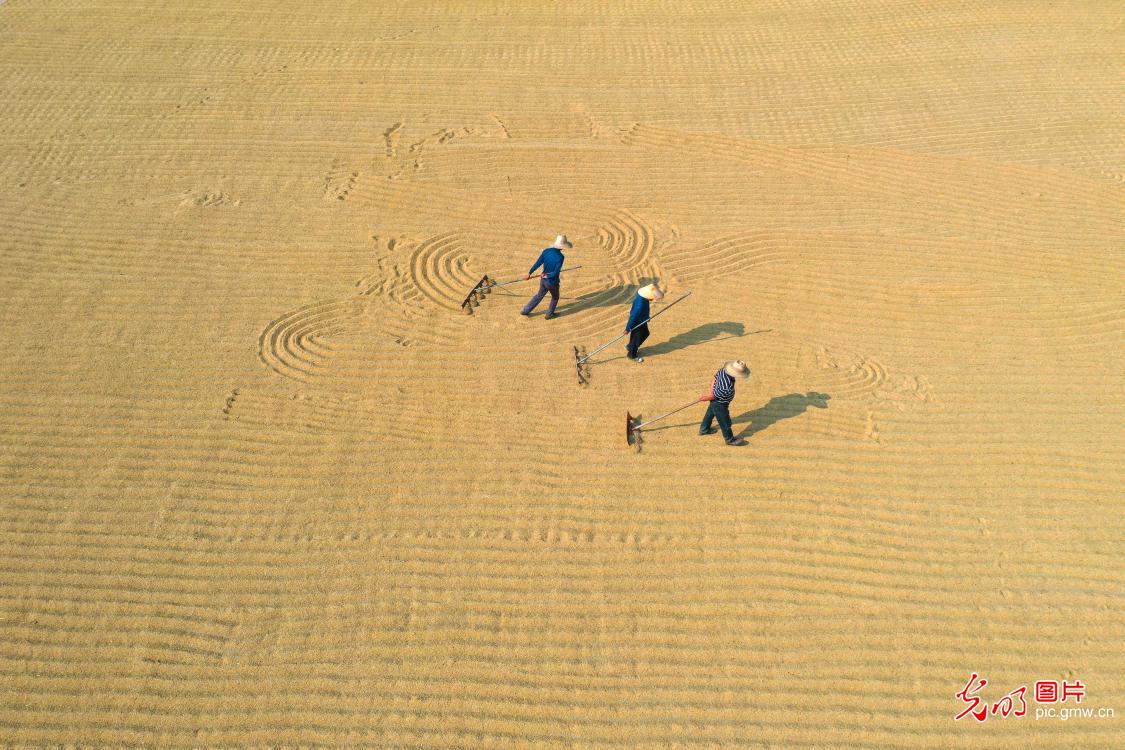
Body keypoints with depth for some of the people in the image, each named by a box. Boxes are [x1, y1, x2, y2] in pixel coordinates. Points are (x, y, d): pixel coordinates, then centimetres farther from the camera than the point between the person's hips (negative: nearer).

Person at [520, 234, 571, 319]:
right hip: (552, 282, -5)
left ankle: (525, 310, 32)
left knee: (539, 295, 28)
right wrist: (547, 275, -10)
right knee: (555, 298, 23)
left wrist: (529, 273, 1)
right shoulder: (560, 257, -25)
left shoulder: (546, 251, -9)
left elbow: (537, 263, -6)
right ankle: (549, 314, 37)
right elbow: (556, 272, -26)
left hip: (543, 280, 6)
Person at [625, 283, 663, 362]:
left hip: (642, 321, 9)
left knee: (645, 334, 26)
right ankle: (632, 355, 33)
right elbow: (632, 316, -29)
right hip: (637, 323, -9)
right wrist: (627, 329, -21)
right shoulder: (640, 304, -37)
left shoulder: (643, 298, -10)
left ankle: (630, 347, 43)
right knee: (636, 338, 10)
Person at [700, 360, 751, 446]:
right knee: (725, 422, 16)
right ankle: (730, 439, 39)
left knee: (710, 413, 32)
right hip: (720, 405, -8)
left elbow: (714, 380, -6)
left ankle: (704, 429, 56)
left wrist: (711, 393, -8)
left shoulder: (723, 370, -22)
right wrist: (704, 398, -11)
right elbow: (713, 396, -29)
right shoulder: (727, 387, -42)